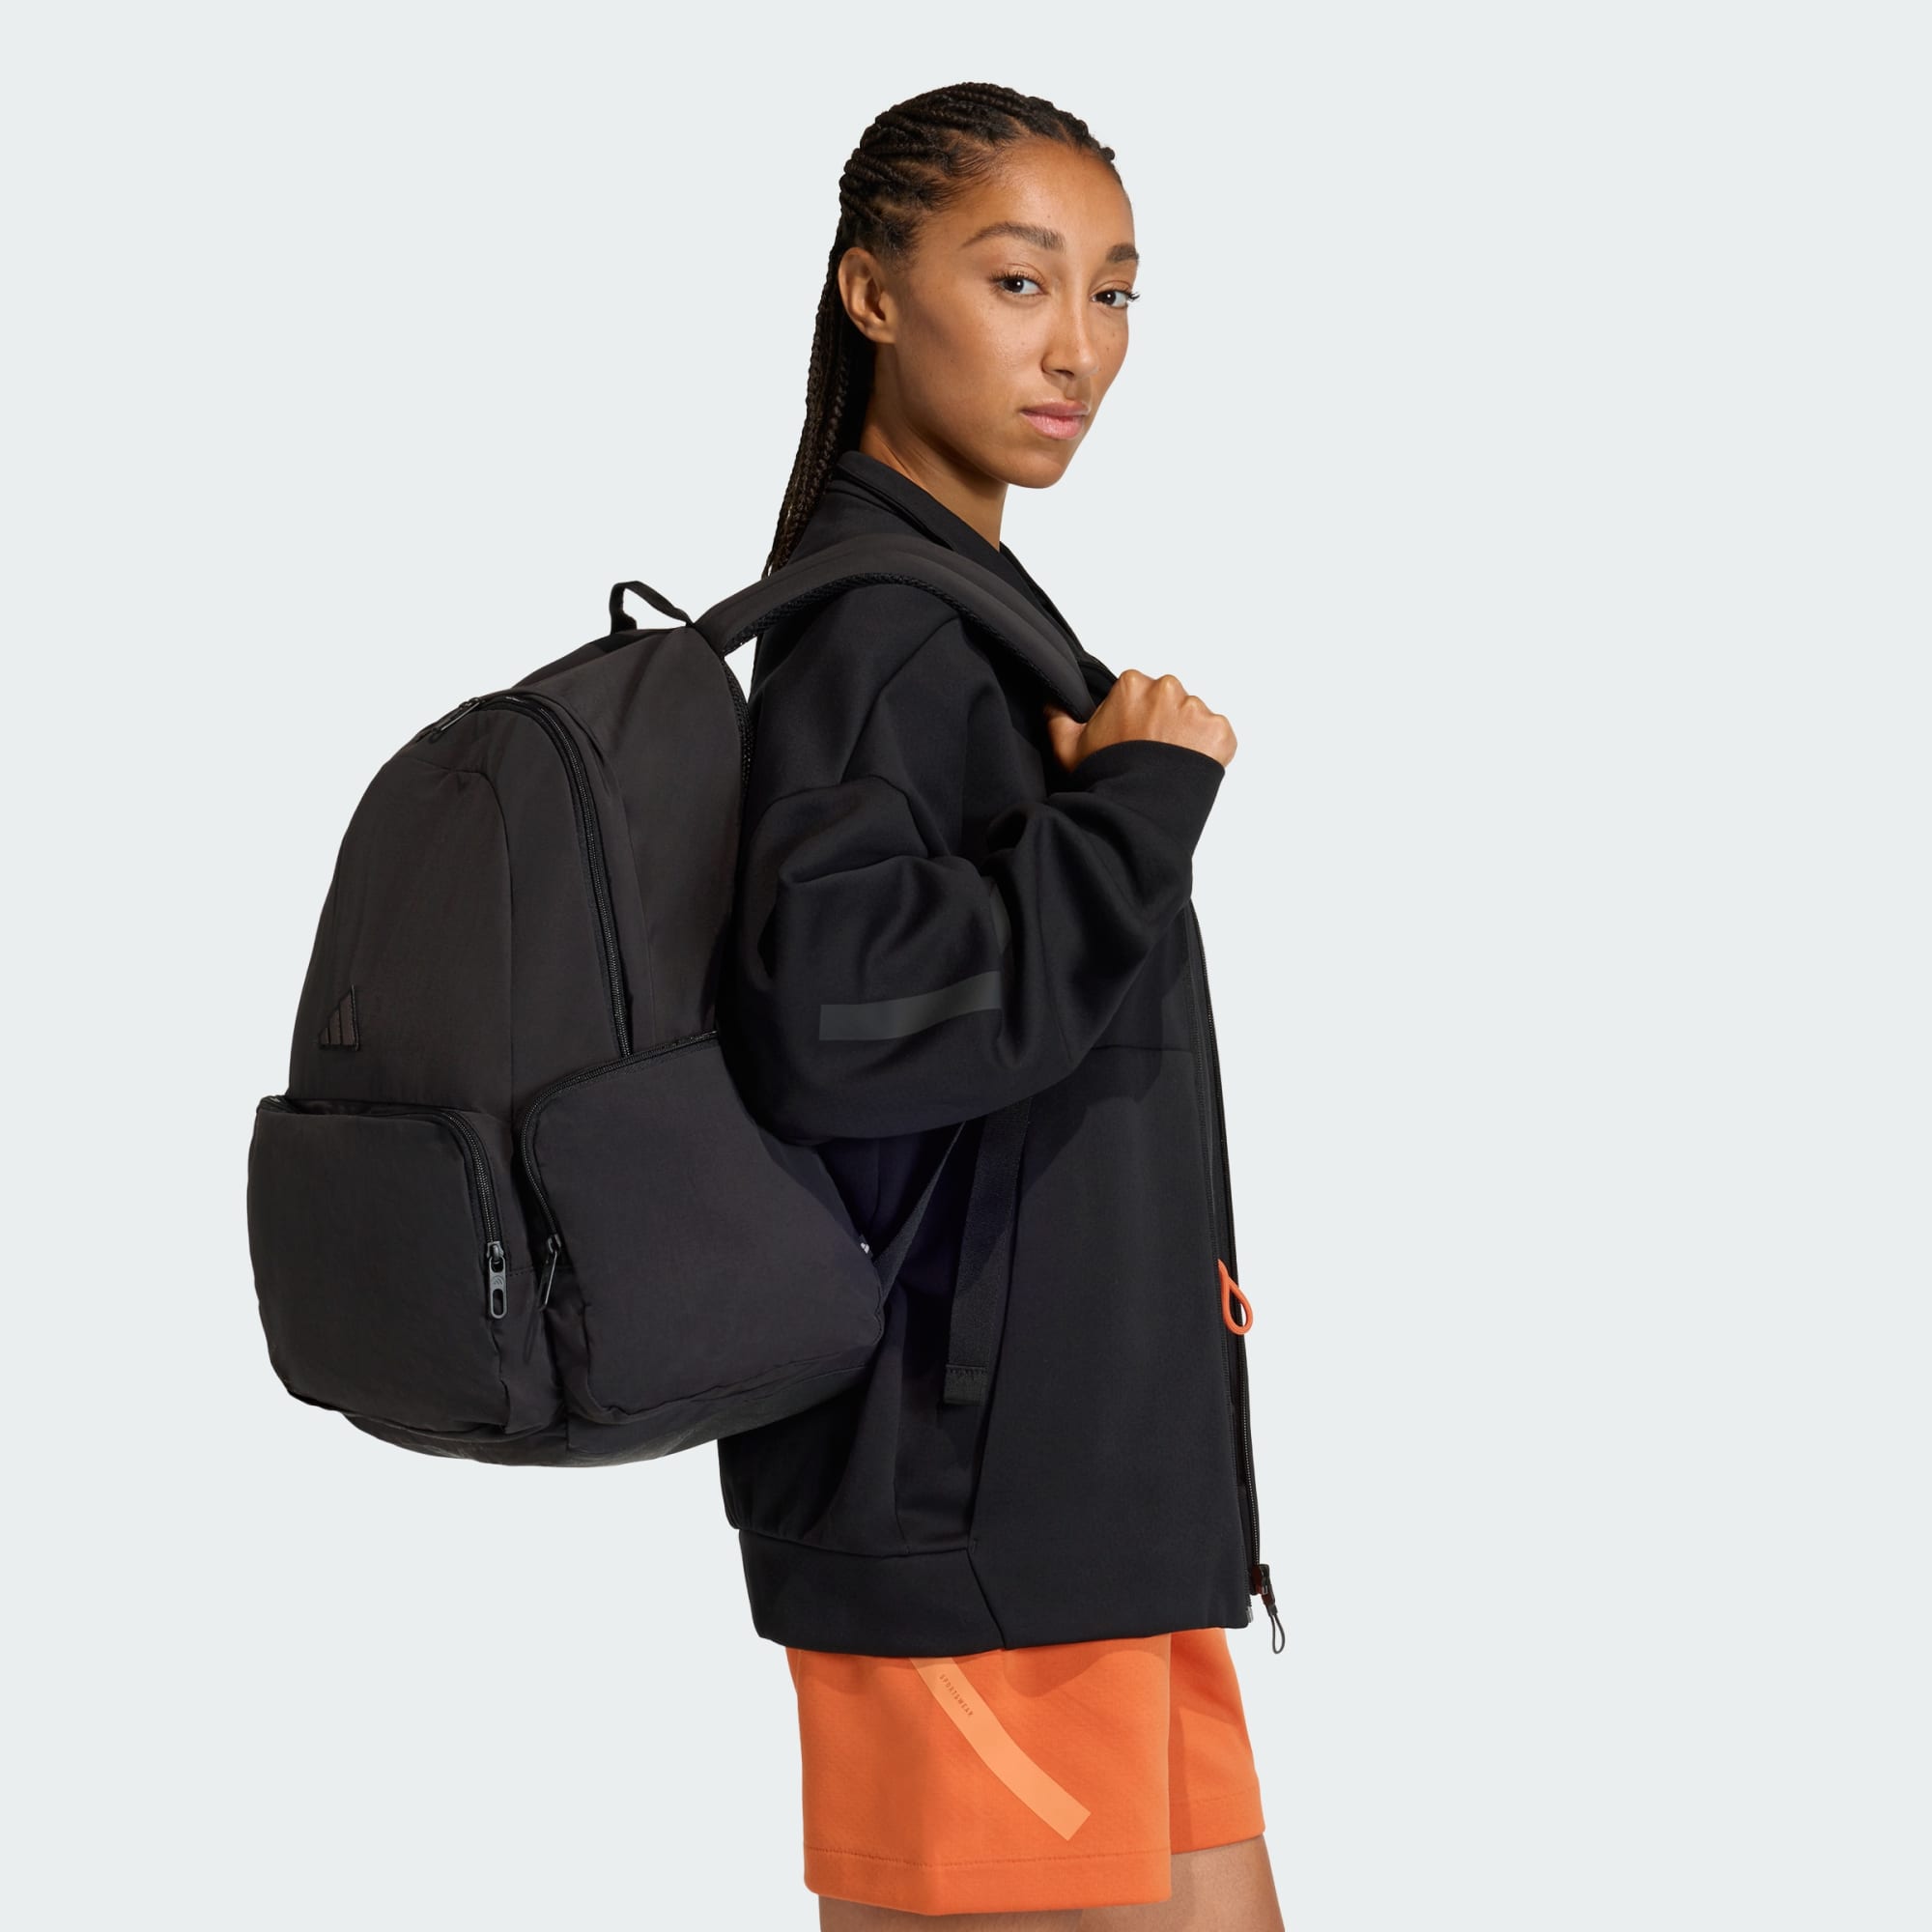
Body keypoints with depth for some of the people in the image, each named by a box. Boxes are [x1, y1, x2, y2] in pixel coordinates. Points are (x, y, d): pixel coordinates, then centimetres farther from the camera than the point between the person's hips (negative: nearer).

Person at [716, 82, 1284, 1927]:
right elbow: (832, 1016, -29)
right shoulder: (876, 627, -15)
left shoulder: (970, 604, 17)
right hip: (964, 1494, -10)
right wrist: (1138, 807, -20)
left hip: (1087, 1477, 10)